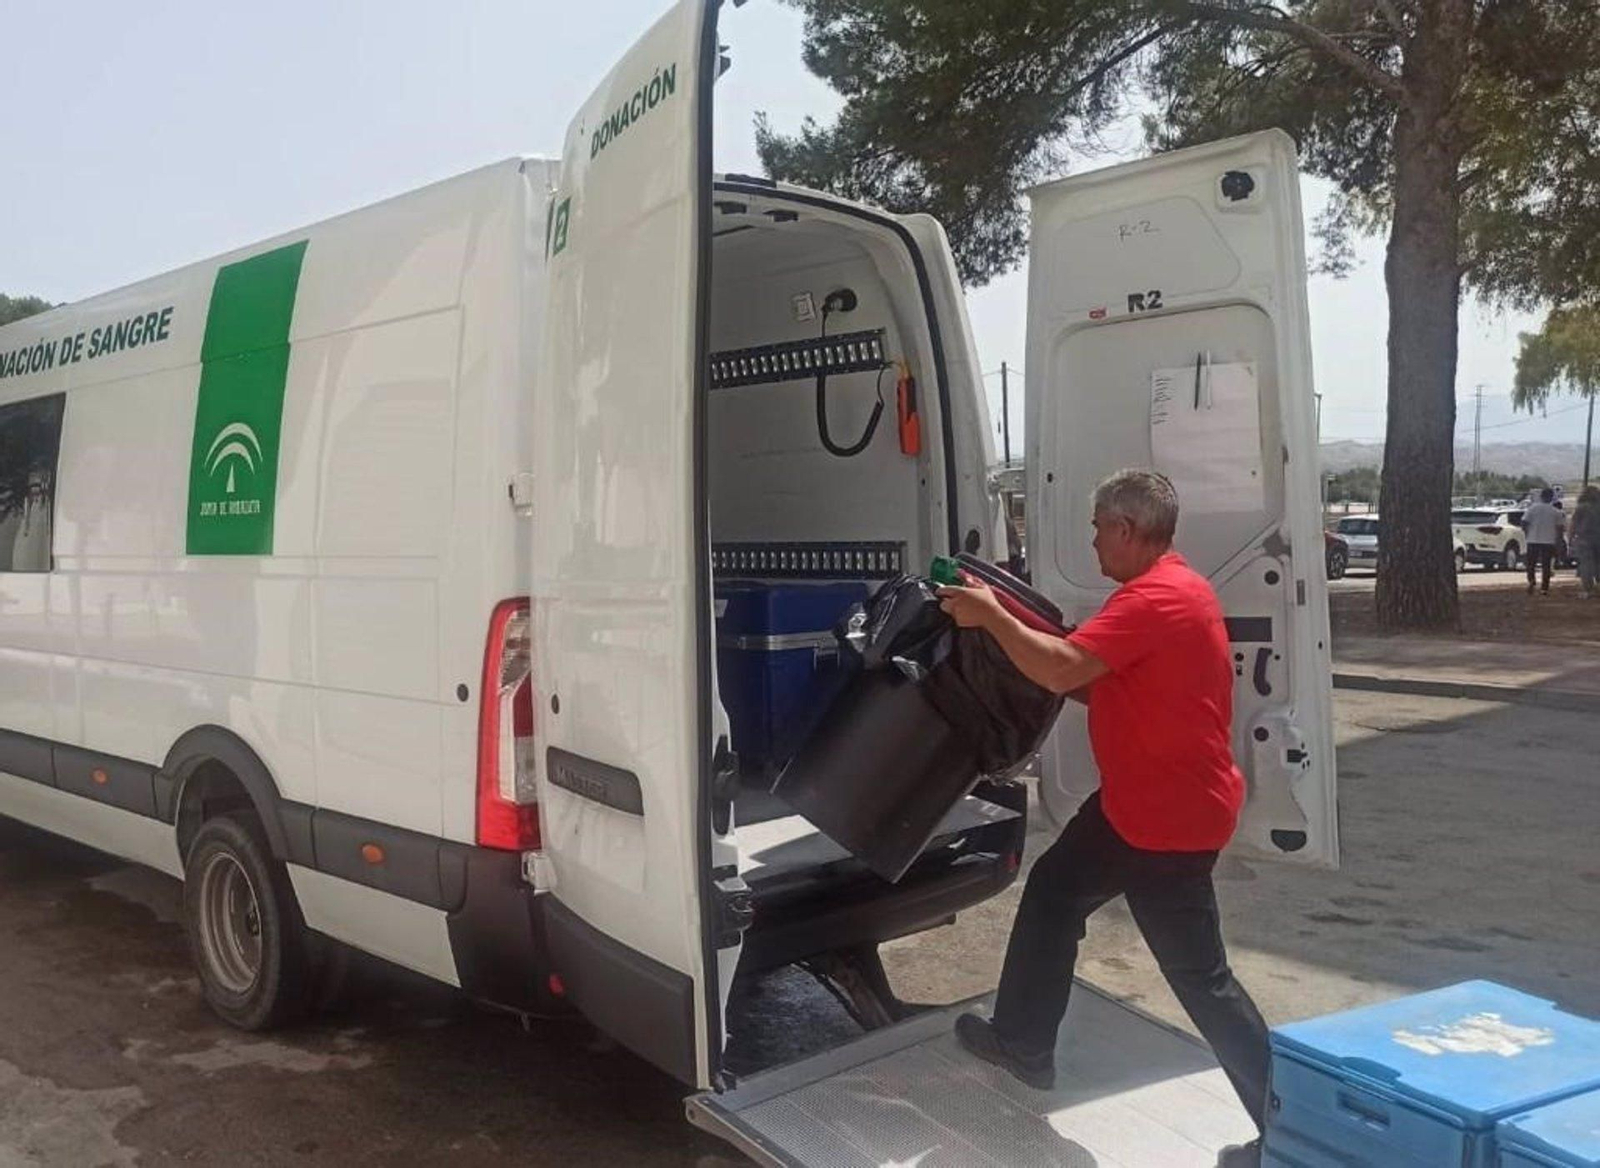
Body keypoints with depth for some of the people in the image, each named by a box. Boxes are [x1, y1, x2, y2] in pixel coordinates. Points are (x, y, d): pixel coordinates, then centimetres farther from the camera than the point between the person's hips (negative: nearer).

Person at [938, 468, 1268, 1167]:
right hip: (1136, 803, 11)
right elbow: (1102, 687, 14)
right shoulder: (1164, 590, 12)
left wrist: (990, 616, -19)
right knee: (1052, 890, 20)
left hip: (1171, 817, -11)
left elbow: (1062, 670, -32)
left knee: (1199, 975, -1)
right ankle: (1023, 1044, 35)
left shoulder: (1157, 599, -23)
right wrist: (1010, 627, 6)